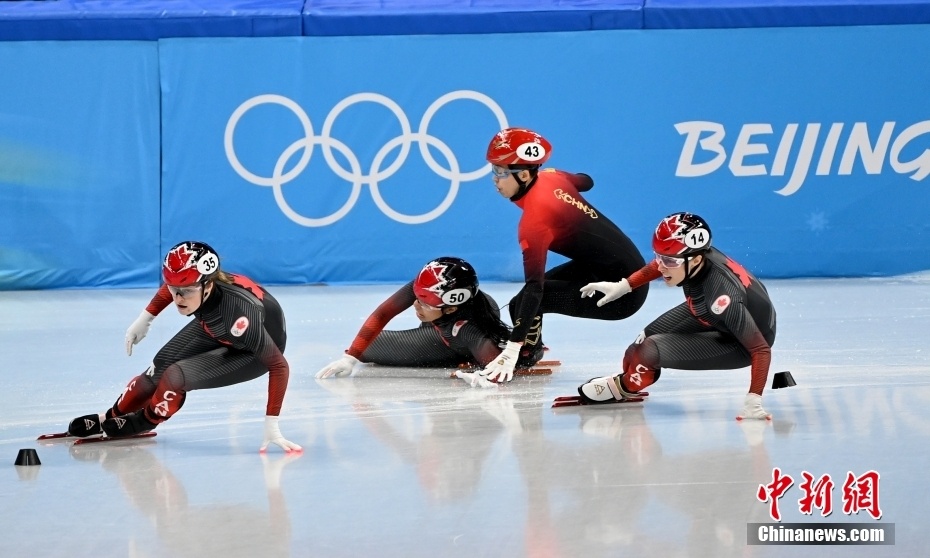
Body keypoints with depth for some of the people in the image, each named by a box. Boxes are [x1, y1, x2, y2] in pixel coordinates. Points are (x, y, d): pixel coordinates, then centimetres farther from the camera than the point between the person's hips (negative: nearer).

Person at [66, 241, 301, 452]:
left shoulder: (238, 314, -44)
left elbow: (279, 365, -36)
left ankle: (144, 421, 10)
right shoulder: (189, 282, -29)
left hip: (254, 348, -5)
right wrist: (146, 317, 2)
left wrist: (271, 424, -36)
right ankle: (109, 418, 24)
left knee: (175, 377, -20)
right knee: (159, 369, -1)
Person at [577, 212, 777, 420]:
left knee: (649, 350, -15)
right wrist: (623, 286, 6)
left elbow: (761, 349, -35)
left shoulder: (722, 296, -42)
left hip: (744, 342, -7)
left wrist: (753, 400, -37)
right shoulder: (694, 256, -23)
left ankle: (625, 387, 16)